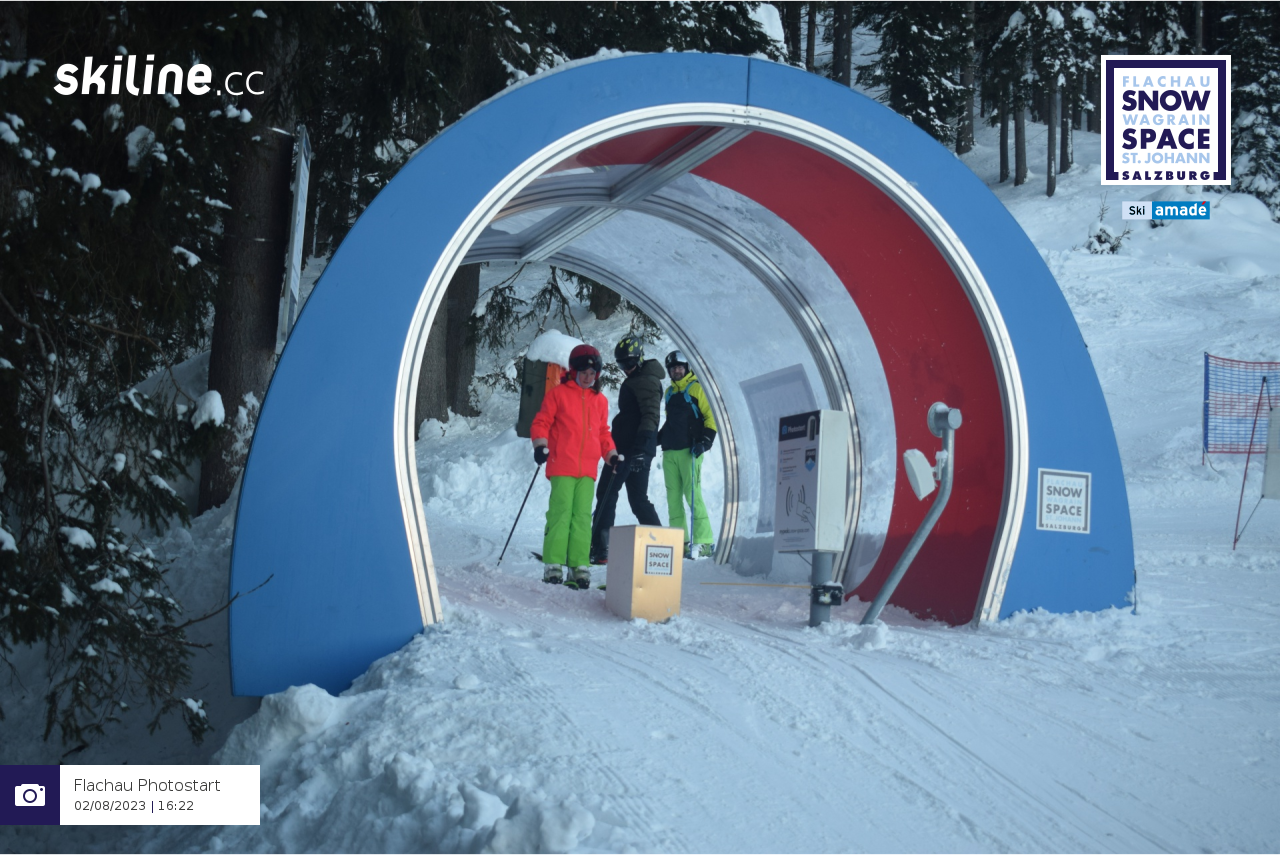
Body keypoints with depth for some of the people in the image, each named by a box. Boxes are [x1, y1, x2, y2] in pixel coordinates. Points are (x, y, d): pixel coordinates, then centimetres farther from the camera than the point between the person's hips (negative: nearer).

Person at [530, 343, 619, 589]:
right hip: (562, 466, -4)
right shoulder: (558, 394, 4)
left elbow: (603, 433, 23)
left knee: (582, 517, 0)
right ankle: (553, 565, -4)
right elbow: (541, 423, 4)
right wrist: (540, 445, -11)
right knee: (561, 513, -8)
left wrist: (612, 455, 10)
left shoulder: (600, 401, 17)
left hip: (588, 469, 4)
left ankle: (579, 566, 2)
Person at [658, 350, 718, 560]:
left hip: (689, 450, -6)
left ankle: (703, 542, -10)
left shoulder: (697, 388, 1)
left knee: (692, 494, -12)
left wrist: (705, 440, -14)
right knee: (673, 497, 3)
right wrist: (657, 438, 16)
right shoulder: (669, 392, 20)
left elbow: (711, 416, -5)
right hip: (669, 451, 7)